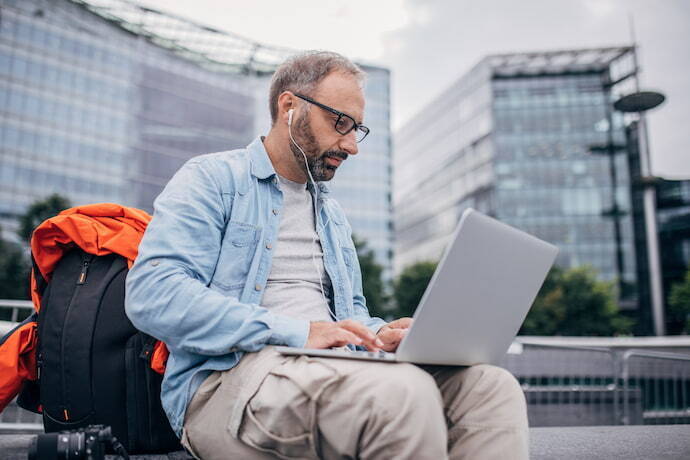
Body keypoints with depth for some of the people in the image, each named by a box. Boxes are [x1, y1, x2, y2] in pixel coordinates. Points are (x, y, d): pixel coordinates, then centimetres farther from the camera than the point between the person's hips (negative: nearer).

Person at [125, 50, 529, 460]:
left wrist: (379, 333, 2)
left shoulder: (332, 212, 26)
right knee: (402, 390, -35)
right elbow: (152, 293, -12)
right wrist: (297, 333, -20)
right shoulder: (212, 180, 3)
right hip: (232, 376, -6)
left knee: (493, 387, -16)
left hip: (334, 371, 7)